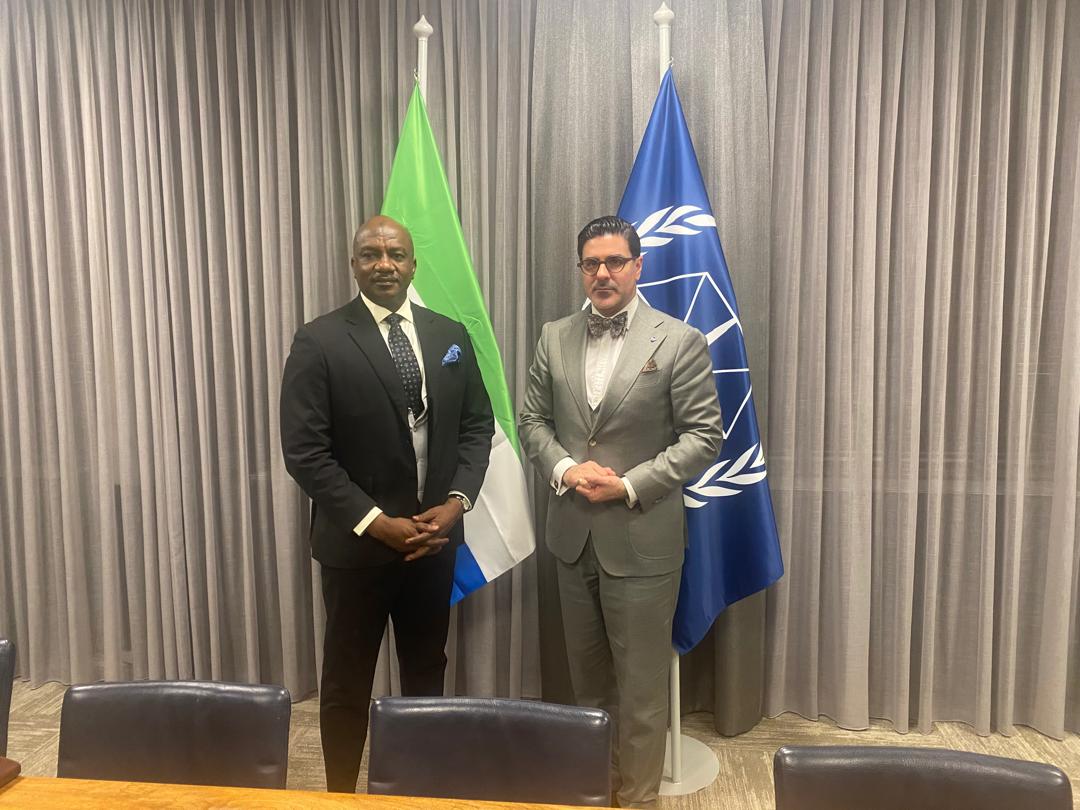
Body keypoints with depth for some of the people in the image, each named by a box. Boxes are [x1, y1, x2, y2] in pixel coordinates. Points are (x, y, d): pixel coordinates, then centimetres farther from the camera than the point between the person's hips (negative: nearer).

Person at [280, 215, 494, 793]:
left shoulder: (450, 336, 3)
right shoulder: (319, 342, -9)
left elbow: (477, 424, 6)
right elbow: (304, 451, -13)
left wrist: (456, 501, -8)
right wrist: (374, 522, -17)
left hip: (435, 536, 4)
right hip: (357, 542, -3)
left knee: (427, 672, 19)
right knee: (347, 681, 13)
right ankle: (341, 792, 34)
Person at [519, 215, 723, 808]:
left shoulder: (680, 341, -8)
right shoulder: (554, 338, 5)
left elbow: (704, 436, -9)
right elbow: (533, 421, 8)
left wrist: (631, 485, -17)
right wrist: (565, 468, -11)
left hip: (641, 539, -4)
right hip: (572, 536, 4)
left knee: (641, 684, 8)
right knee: (587, 676, 19)